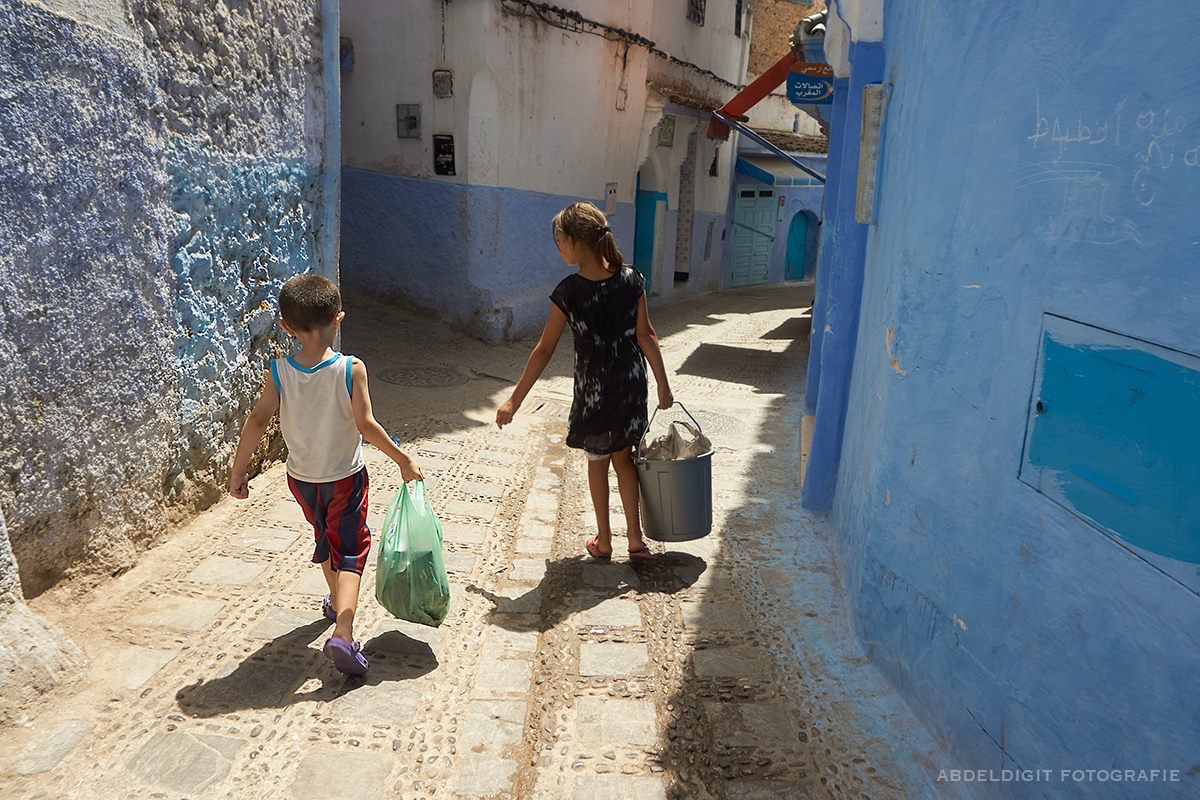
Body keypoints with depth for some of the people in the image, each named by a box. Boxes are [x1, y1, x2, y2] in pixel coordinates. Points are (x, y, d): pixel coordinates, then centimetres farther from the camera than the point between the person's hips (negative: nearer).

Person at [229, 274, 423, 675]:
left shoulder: (278, 372, -13)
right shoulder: (351, 369, -20)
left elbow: (257, 422, -15)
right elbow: (366, 425, -21)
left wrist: (238, 472, -7)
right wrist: (403, 460, -11)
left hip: (301, 478, 4)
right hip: (345, 477, -4)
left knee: (325, 537, 27)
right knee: (350, 549, 4)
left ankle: (337, 601, 48)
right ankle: (342, 633, -13)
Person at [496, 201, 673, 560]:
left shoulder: (569, 292, -17)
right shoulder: (631, 279, -7)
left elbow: (544, 349, -14)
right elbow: (645, 334, -5)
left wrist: (514, 401, -7)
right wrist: (663, 384, 4)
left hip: (594, 388, -3)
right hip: (631, 383, 3)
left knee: (597, 462, 16)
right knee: (624, 457, 19)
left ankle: (603, 541, 27)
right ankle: (636, 540, 21)